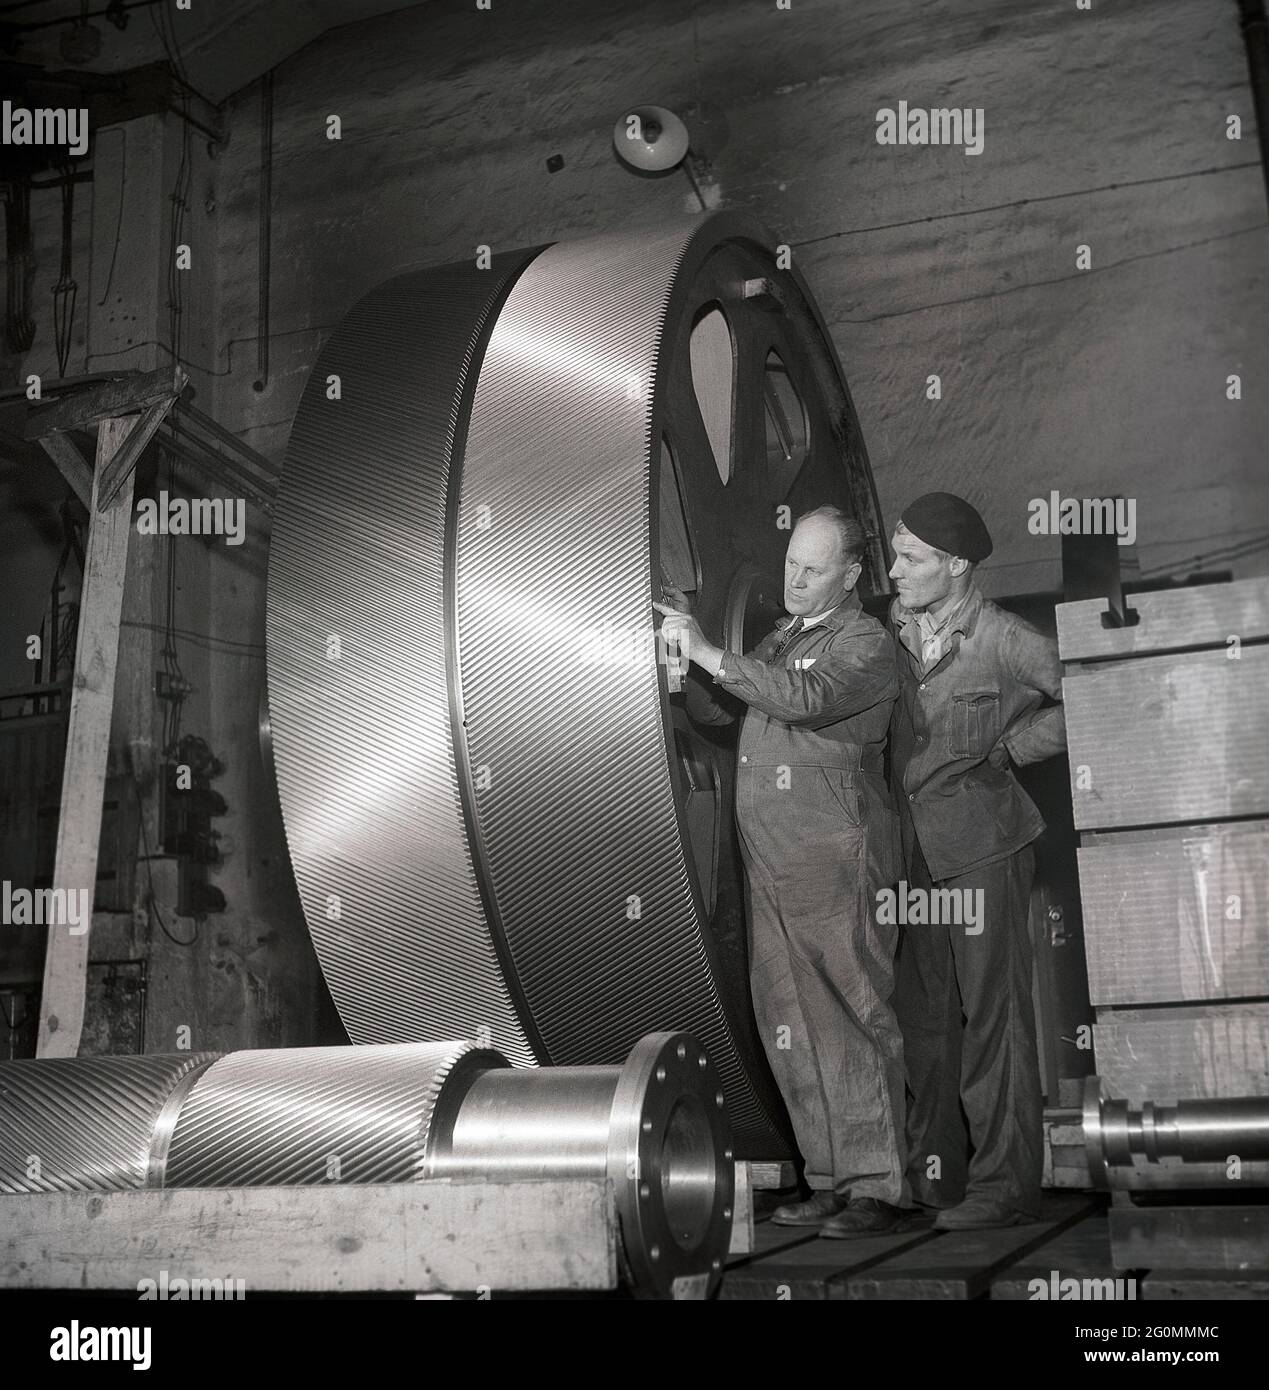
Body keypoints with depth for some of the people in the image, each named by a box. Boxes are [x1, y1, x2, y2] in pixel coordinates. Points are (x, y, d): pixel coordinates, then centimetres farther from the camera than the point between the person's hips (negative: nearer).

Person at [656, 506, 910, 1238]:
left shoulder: (866, 643, -3)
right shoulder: (781, 637, 21)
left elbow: (805, 698, -22)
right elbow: (724, 716, 23)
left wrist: (709, 652, -19)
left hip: (837, 860, -7)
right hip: (772, 866, 7)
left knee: (855, 1021, -4)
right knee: (792, 1026, 8)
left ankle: (878, 1188, 3)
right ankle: (832, 1178, 16)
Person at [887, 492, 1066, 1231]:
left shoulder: (1002, 639, -11)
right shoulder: (893, 628, 7)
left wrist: (1011, 749, -7)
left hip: (983, 844, -6)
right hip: (917, 848, 6)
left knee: (993, 1013, -1)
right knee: (923, 1011, 11)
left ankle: (1005, 1184, 9)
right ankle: (932, 1171, 23)